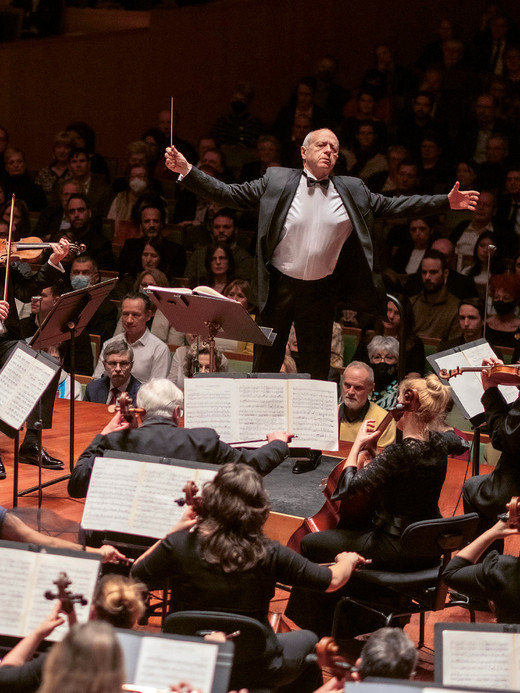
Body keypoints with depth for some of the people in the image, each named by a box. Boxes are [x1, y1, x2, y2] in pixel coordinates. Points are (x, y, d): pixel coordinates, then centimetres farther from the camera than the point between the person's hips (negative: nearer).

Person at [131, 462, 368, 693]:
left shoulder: (179, 545, -20)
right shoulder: (269, 554, -19)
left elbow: (136, 575, -1)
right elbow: (332, 581, -7)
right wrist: (347, 561, 15)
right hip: (255, 672, -1)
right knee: (308, 641, 31)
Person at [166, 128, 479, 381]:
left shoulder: (351, 191, 5)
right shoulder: (277, 180, -2)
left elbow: (390, 206, 7)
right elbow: (231, 193, -3)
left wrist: (446, 202, 1)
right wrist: (187, 171, -14)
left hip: (321, 291, 2)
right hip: (279, 287, -2)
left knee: (317, 367, 9)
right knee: (265, 363, 6)